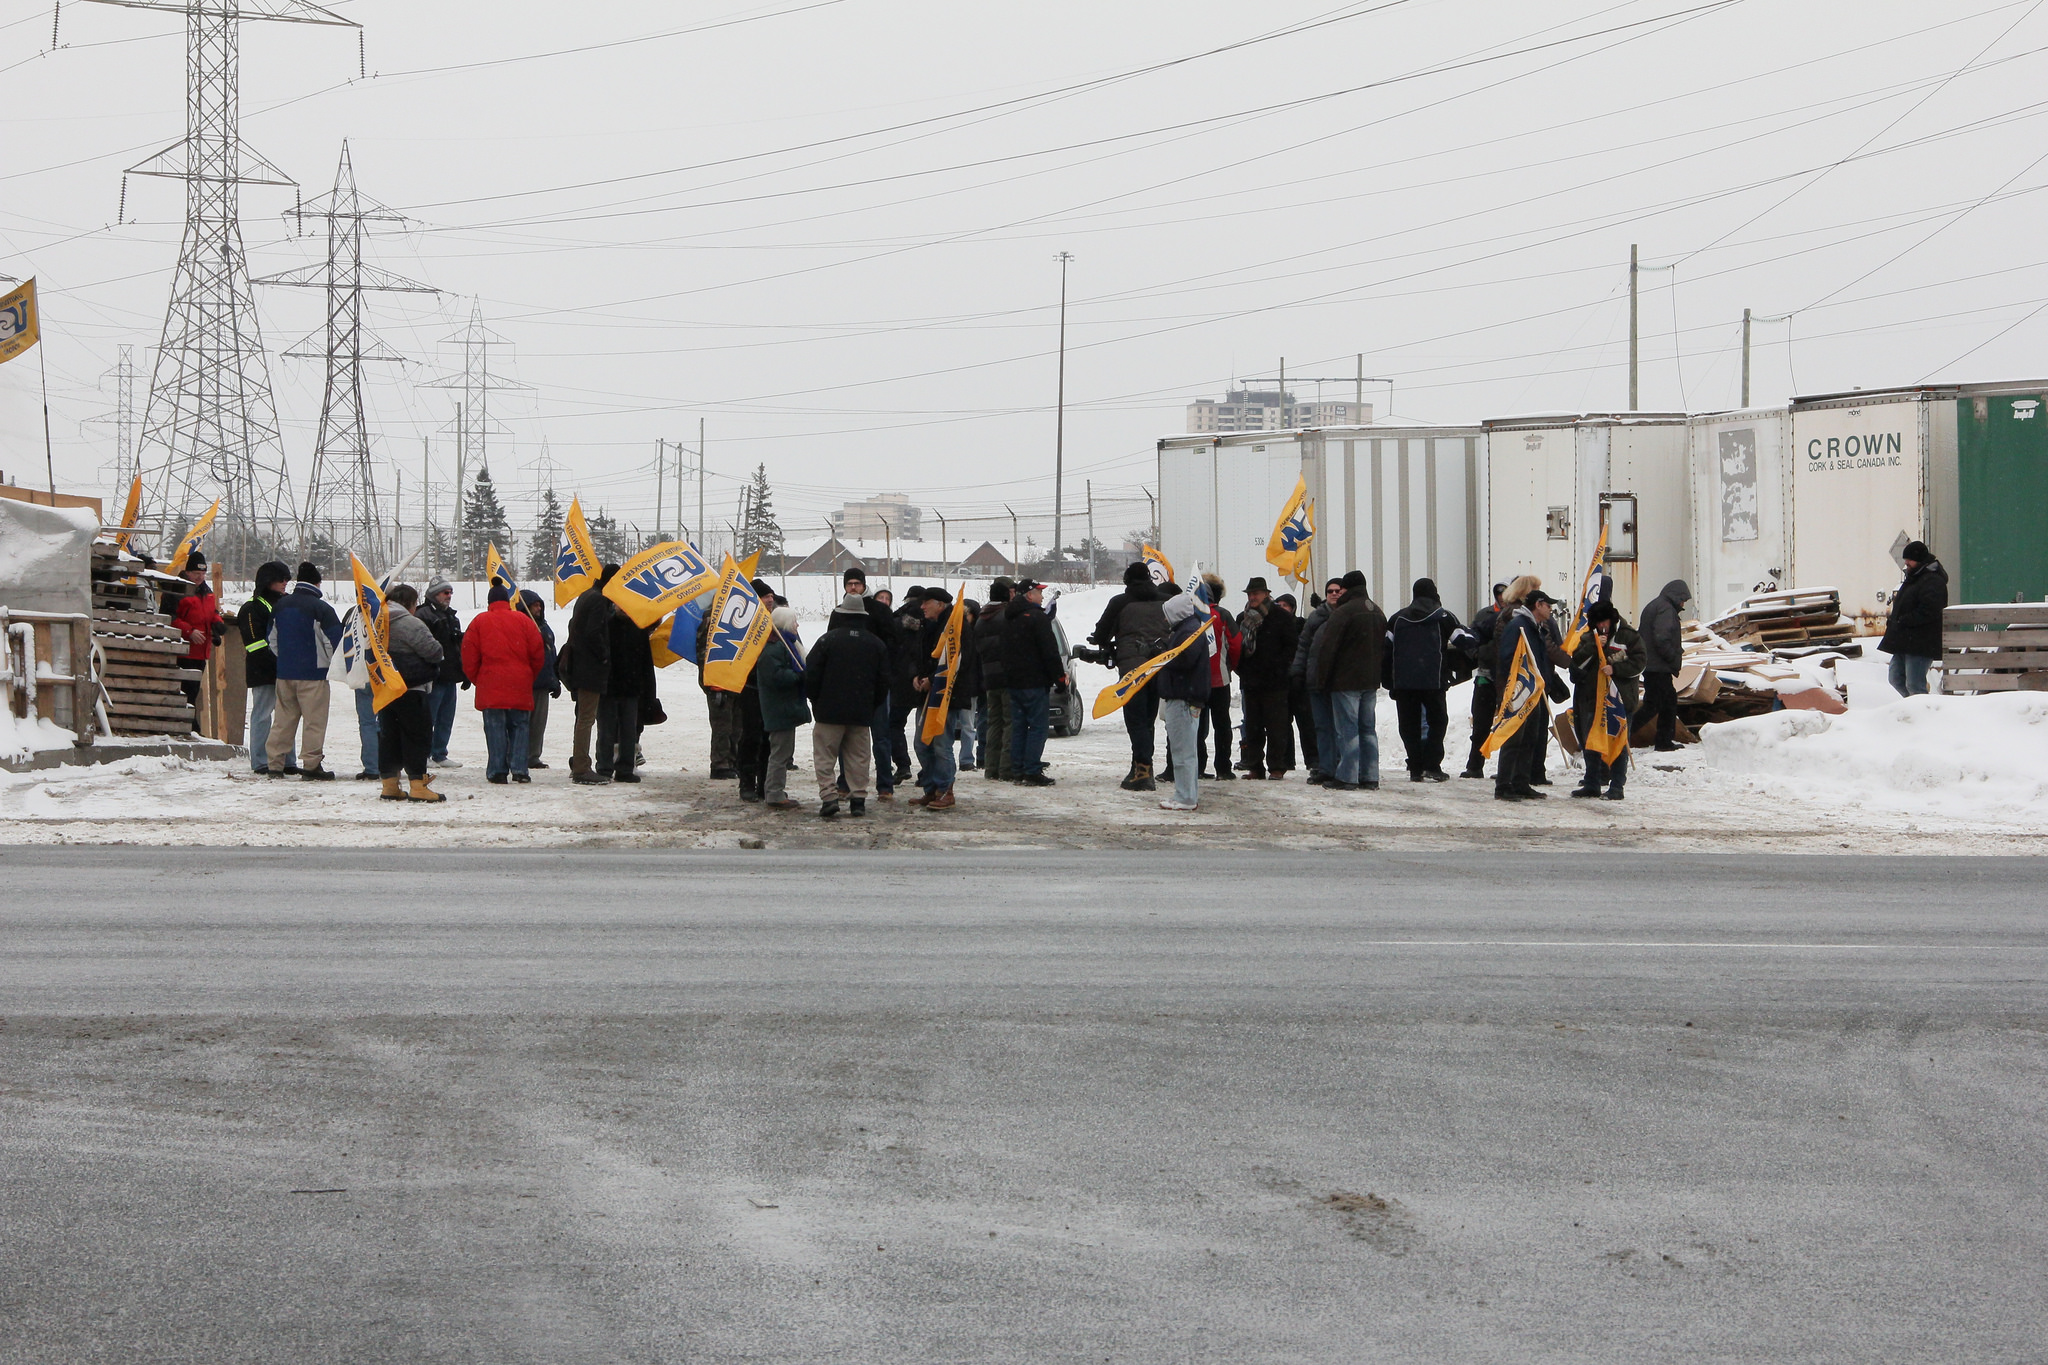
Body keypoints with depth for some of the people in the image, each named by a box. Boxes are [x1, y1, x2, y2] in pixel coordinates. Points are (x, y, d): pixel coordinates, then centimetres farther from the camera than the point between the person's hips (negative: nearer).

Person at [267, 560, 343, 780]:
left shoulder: (281, 604, 9)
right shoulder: (320, 607, -12)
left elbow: (272, 638, 18)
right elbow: (335, 640, -10)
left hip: (284, 671, 6)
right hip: (312, 672, -6)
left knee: (283, 719, 11)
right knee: (315, 720, -2)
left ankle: (275, 764, 11)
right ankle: (311, 765, -4)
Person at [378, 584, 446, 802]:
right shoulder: (410, 623, -16)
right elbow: (432, 650, -17)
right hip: (409, 688, -8)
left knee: (388, 735, 12)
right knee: (417, 734, -4)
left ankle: (389, 784, 15)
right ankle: (418, 785, -7)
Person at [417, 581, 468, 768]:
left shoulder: (452, 617, 20)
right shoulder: (424, 615, -10)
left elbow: (460, 647, 26)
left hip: (450, 676, 9)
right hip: (434, 676, -9)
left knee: (446, 718, 12)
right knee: (428, 717, -6)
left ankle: (440, 755, 19)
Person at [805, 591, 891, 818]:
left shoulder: (827, 640, -6)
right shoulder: (876, 644, 5)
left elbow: (811, 674, -5)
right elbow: (884, 680, 10)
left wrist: (815, 699, 10)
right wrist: (874, 704, 21)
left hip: (829, 709, -3)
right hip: (862, 712, 3)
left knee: (825, 756, 2)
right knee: (859, 757, 9)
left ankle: (828, 796, -9)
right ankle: (858, 798, 6)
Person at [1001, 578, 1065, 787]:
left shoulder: (1008, 619, 14)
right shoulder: (1037, 617, -13)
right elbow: (1049, 650, -15)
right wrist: (1060, 675, -8)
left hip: (1013, 681, 8)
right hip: (1035, 681, -8)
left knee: (1018, 726, 12)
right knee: (1038, 725, -6)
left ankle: (1017, 770, 11)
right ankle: (1032, 771, -11)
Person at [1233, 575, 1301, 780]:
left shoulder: (1281, 617, -2)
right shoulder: (1243, 618, 14)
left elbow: (1292, 645, -4)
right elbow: (1237, 647, 20)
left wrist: (1278, 666, -13)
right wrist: (1241, 669, 6)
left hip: (1275, 682, -5)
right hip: (1250, 682, 5)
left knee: (1276, 727, -3)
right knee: (1252, 727, 7)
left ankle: (1276, 767, 1)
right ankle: (1255, 767, 12)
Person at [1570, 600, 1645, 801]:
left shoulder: (1629, 637, 0)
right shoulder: (1588, 638, 13)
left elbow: (1639, 662, -5)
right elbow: (1577, 662, 3)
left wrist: (1615, 668, -16)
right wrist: (1593, 646, -11)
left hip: (1620, 697, -5)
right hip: (1593, 698, 5)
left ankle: (1616, 786, 1)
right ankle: (1591, 784, 18)